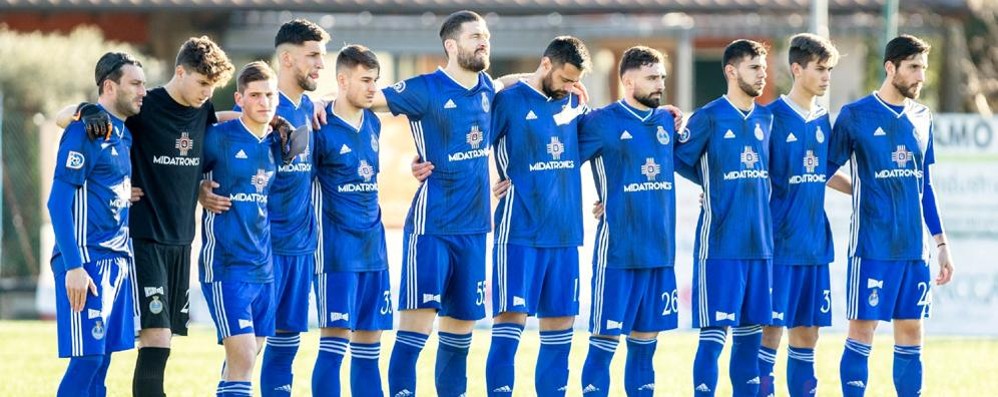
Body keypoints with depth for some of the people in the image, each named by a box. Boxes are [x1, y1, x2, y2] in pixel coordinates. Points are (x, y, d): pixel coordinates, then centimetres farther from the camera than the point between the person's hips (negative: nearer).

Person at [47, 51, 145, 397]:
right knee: (87, 358, -11)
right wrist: (73, 266, -20)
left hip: (117, 260, 9)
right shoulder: (86, 130, -10)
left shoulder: (123, 134, 15)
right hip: (88, 261, -9)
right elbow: (59, 202, -15)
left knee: (101, 359, 8)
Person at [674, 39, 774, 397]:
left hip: (759, 243, 6)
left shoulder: (765, 119, 11)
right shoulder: (709, 117, -7)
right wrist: (716, 184, 6)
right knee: (714, 333, -7)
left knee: (751, 330, 9)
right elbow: (679, 159, -2)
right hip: (720, 243, -6)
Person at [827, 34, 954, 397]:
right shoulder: (855, 116, -5)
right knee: (862, 330, -4)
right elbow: (825, 171, 1)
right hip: (872, 245, -5)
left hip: (915, 247, 5)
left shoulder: (922, 118, 11)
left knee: (910, 334, 6)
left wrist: (941, 242, 16)